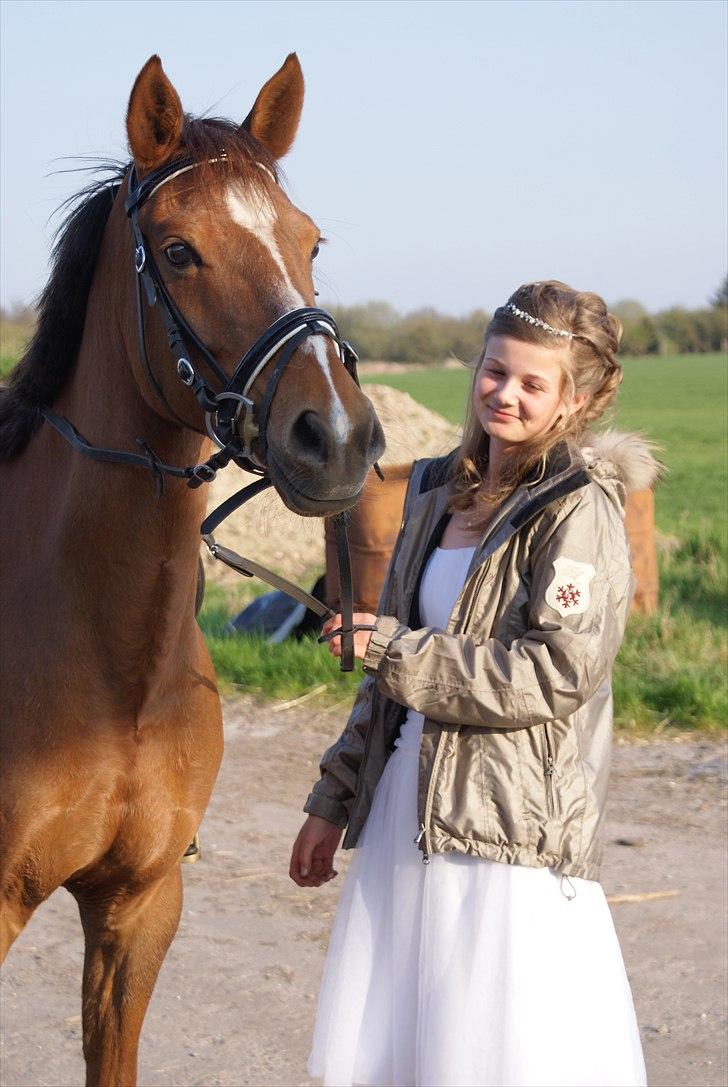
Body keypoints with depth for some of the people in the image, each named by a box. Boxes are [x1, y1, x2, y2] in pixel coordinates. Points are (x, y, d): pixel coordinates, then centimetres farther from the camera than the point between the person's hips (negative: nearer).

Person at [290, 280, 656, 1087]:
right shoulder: (439, 493, 14)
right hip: (403, 815, 8)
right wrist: (333, 802, 20)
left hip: (512, 830, -7)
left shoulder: (580, 510, -9)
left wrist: (393, 649, -14)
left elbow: (556, 674, -20)